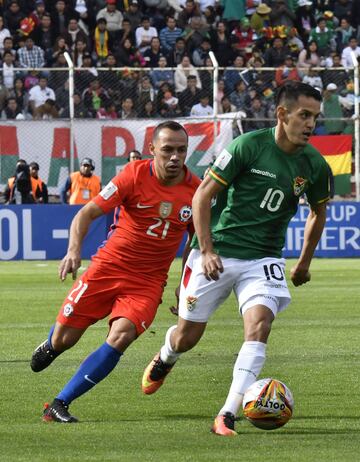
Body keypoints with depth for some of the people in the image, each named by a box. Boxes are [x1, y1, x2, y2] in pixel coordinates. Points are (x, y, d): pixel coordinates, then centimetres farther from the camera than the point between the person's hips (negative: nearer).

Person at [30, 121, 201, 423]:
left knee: (121, 337, -24)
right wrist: (74, 250, -26)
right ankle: (50, 346, 43)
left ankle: (60, 404, -14)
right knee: (63, 339, 1)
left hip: (149, 282, 1)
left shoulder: (196, 190, -3)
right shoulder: (136, 174, -11)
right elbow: (88, 213, -10)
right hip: (109, 267, -1)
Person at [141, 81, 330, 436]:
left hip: (263, 260, 2)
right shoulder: (248, 146, -15)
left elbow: (318, 212, 19)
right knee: (187, 336, 7)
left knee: (259, 324, -22)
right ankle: (164, 359, 46)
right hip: (217, 255, -2)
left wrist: (304, 263, 23)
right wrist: (206, 250, -16)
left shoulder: (314, 165, -2)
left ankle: (227, 416, -22)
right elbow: (203, 194, -10)